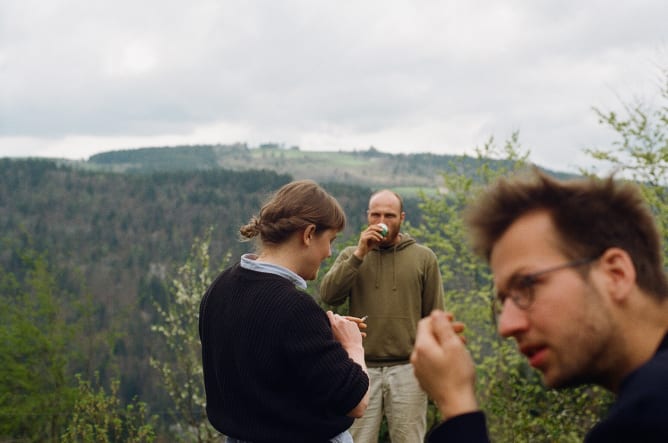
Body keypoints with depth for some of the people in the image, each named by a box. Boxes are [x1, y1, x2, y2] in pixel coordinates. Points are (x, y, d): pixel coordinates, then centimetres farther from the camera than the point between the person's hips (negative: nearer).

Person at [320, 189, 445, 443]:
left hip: (407, 369, -1)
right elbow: (328, 295, -7)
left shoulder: (423, 257, 5)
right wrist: (360, 255, -12)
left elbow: (434, 317, 4)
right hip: (361, 369, 1)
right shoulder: (351, 255, 9)